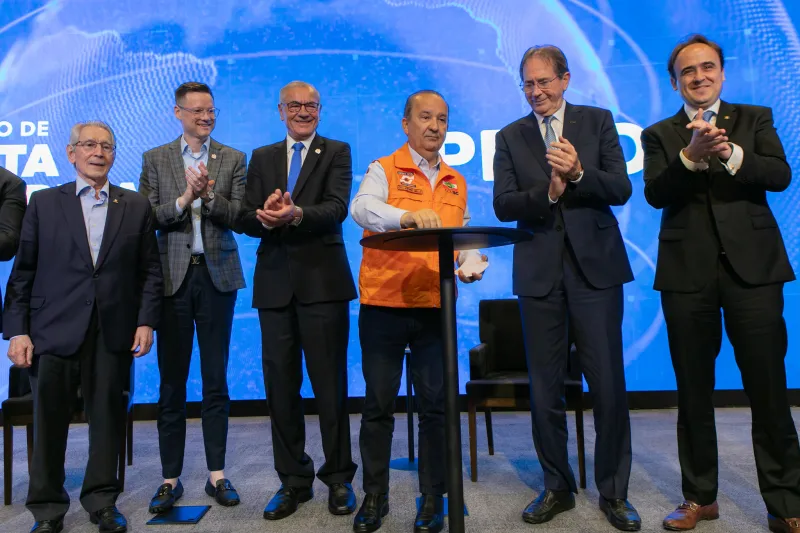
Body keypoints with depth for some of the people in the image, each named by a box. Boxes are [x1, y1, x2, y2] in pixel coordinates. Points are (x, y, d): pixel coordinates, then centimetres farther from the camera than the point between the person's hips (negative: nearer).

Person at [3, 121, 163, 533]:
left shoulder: (136, 207, 9)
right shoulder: (43, 203, 8)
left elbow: (150, 270, 5)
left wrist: (146, 321, -4)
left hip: (113, 333, 1)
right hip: (54, 330, 0)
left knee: (108, 417, 8)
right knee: (49, 421, 7)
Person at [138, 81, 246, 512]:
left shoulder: (233, 159, 7)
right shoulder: (155, 159, 8)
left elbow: (240, 217, -2)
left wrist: (208, 195, -18)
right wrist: (184, 198, -15)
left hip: (217, 275, 0)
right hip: (173, 276, 0)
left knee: (215, 379, 6)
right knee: (172, 381, 5)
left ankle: (216, 473, 17)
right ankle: (170, 477, 16)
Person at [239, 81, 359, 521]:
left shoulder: (337, 152, 6)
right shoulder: (262, 158, 16)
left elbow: (338, 208, -11)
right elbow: (247, 219, 5)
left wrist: (296, 214, -29)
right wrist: (265, 217, -17)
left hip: (322, 281, -3)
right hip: (275, 283, 4)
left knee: (330, 383, 2)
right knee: (280, 385, 7)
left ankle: (338, 477, 17)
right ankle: (293, 480, 21)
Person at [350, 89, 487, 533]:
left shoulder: (456, 182, 15)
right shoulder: (384, 169, 0)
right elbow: (362, 208, -20)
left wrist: (471, 265, -4)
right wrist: (408, 216, -38)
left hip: (436, 306, 4)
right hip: (383, 304, -3)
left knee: (435, 403, 7)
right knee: (378, 402, 6)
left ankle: (433, 497, 22)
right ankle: (375, 495, 22)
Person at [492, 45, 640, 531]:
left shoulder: (598, 121, 7)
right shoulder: (510, 137, 9)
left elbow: (621, 189, -2)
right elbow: (504, 206, -2)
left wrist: (578, 173, -18)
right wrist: (547, 192, -18)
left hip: (595, 268, -1)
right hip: (540, 273, 1)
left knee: (610, 387, 2)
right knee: (545, 390, 8)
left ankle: (614, 491, 20)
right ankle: (558, 487, 25)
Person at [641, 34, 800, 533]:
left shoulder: (755, 118, 12)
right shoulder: (660, 134, 11)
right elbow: (656, 194, -4)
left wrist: (731, 154, -18)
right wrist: (691, 155, -19)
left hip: (753, 266, 0)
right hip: (688, 272, 1)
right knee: (694, 392, 8)